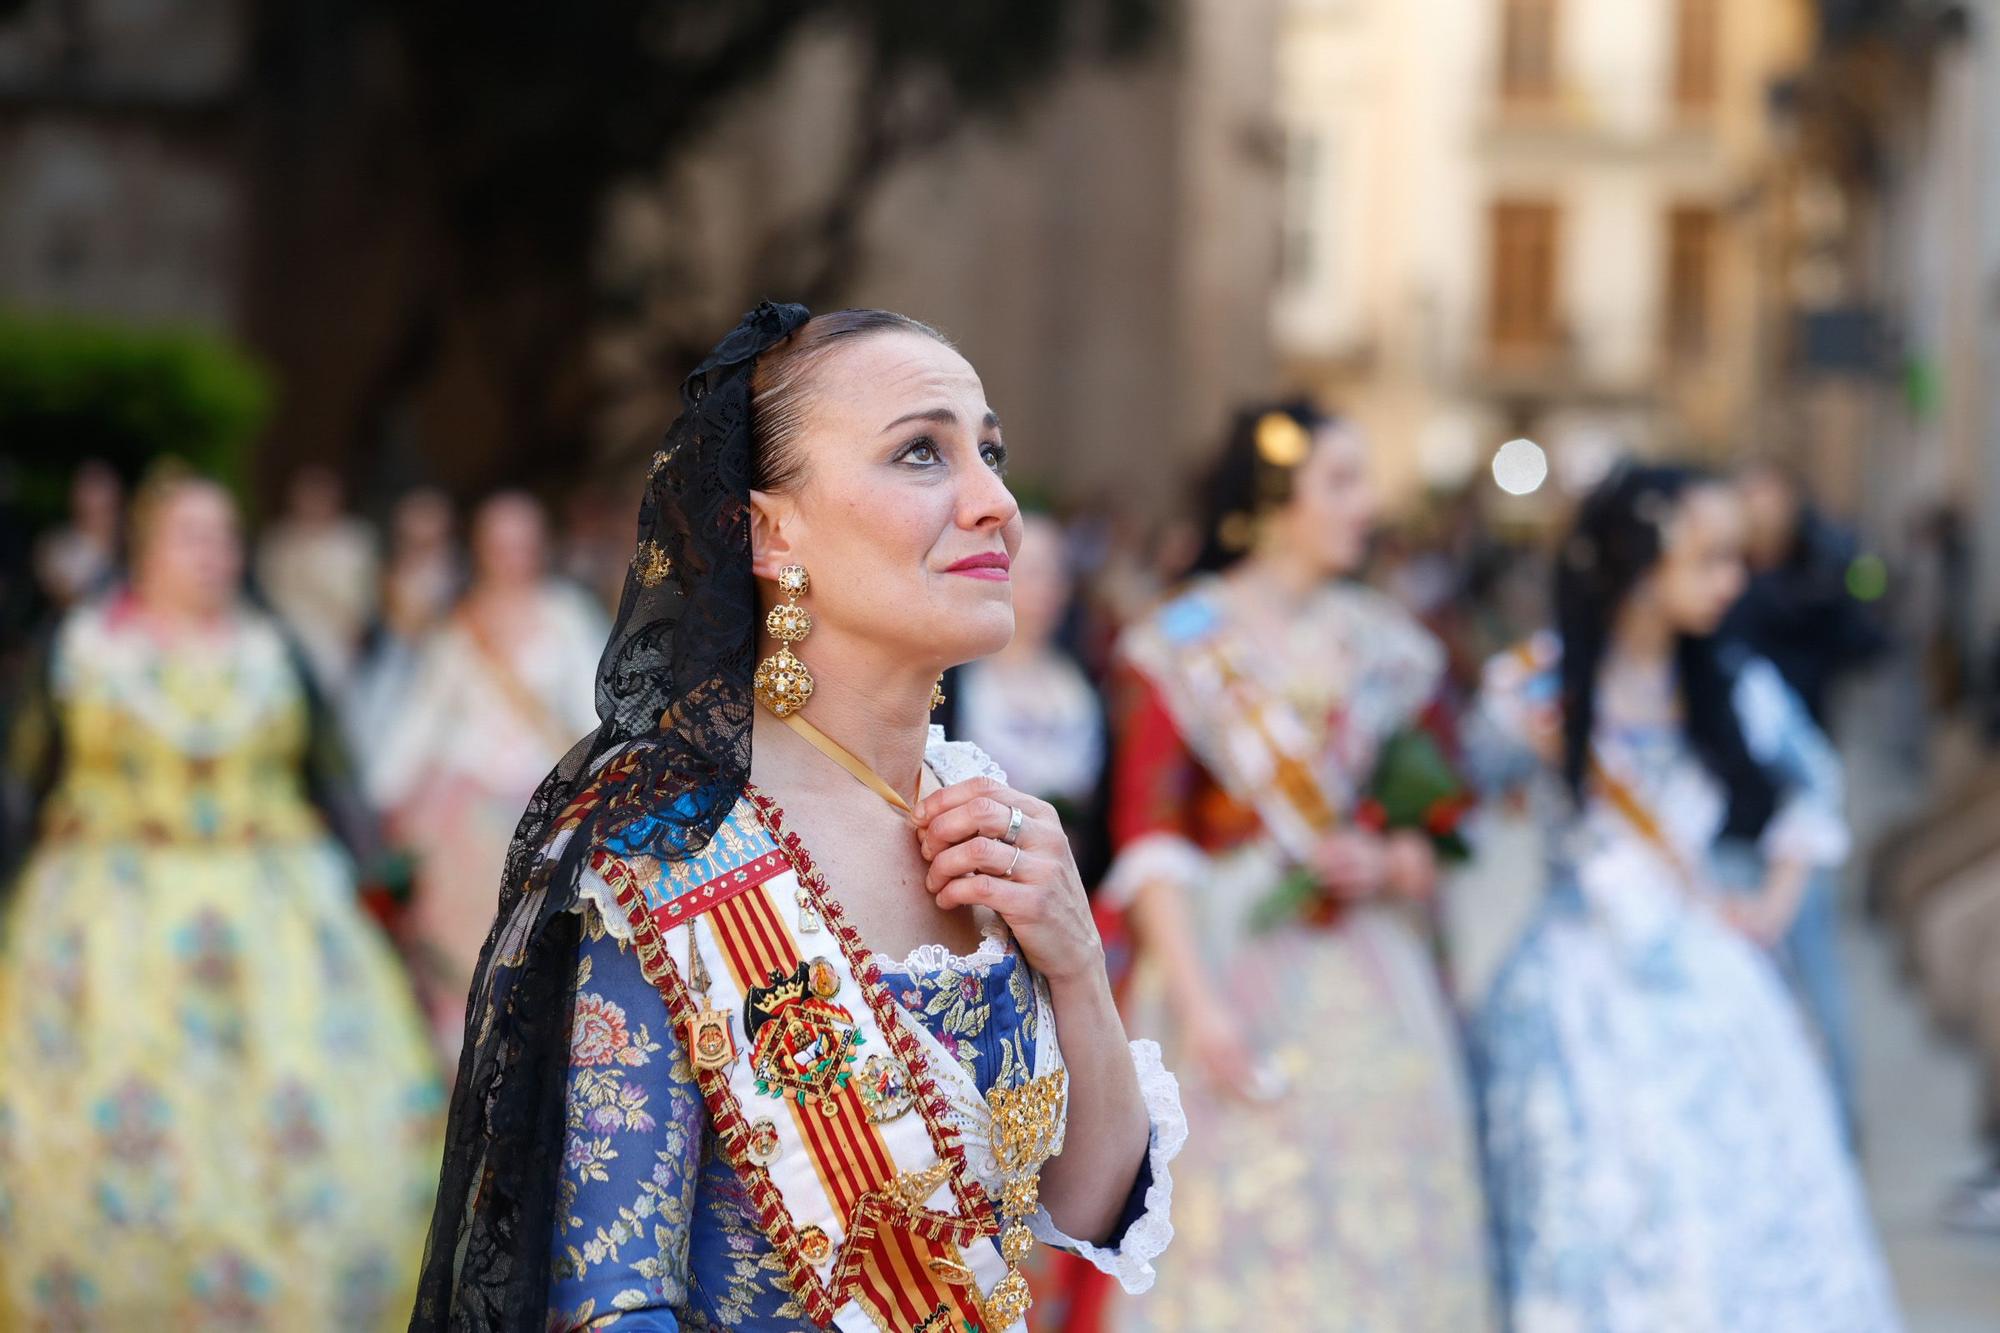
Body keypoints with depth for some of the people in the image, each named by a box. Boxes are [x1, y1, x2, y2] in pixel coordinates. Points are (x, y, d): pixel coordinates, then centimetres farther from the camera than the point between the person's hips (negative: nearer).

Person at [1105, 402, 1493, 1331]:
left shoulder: (1387, 645, 12)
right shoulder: (1182, 645, -1)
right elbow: (1149, 838, -8)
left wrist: (1392, 865, -8)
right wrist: (1196, 1002, -17)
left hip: (1373, 975, 4)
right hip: (1237, 966, -4)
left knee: (1383, 1238, 0)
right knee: (1250, 1252, -7)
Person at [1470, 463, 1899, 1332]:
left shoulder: (1735, 694, 3)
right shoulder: (1534, 689, -5)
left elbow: (1812, 788, 20)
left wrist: (1777, 900, 9)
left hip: (1710, 989, 3)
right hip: (1581, 993, -3)